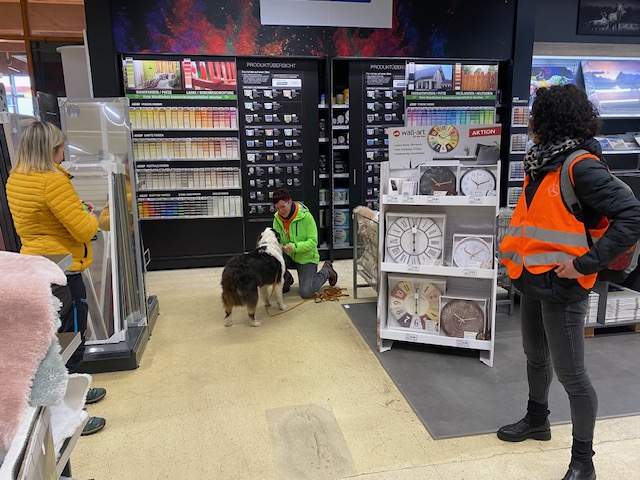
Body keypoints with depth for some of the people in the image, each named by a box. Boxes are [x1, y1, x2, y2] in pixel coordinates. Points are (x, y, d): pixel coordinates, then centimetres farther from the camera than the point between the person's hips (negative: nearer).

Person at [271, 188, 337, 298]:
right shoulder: (277, 218, -6)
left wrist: (294, 247, -36)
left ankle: (326, 271, 16)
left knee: (306, 292, -14)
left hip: (307, 258, -4)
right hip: (289, 256, 4)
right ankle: (286, 279, 6)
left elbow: (313, 241, -22)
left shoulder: (306, 216, -20)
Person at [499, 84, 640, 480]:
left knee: (570, 371, 3)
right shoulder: (545, 162, 8)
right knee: (535, 354, 23)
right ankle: (537, 420, 45)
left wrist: (587, 263, -24)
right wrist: (518, 248, 9)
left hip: (560, 284, -9)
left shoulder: (582, 166, -18)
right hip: (532, 277, 9)